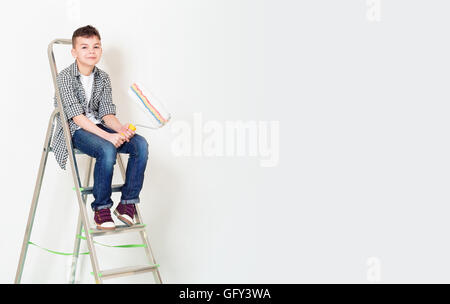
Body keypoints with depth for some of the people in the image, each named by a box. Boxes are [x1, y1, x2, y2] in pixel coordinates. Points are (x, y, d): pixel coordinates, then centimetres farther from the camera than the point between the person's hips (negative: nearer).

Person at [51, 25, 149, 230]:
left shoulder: (103, 78, 9)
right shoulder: (65, 77, -9)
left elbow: (106, 113, 4)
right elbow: (77, 116, -18)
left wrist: (121, 129, -19)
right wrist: (107, 136, -29)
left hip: (98, 127, 6)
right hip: (74, 130, -6)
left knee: (140, 143, -18)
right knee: (107, 150, -35)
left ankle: (127, 202, -12)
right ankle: (101, 208, -18)